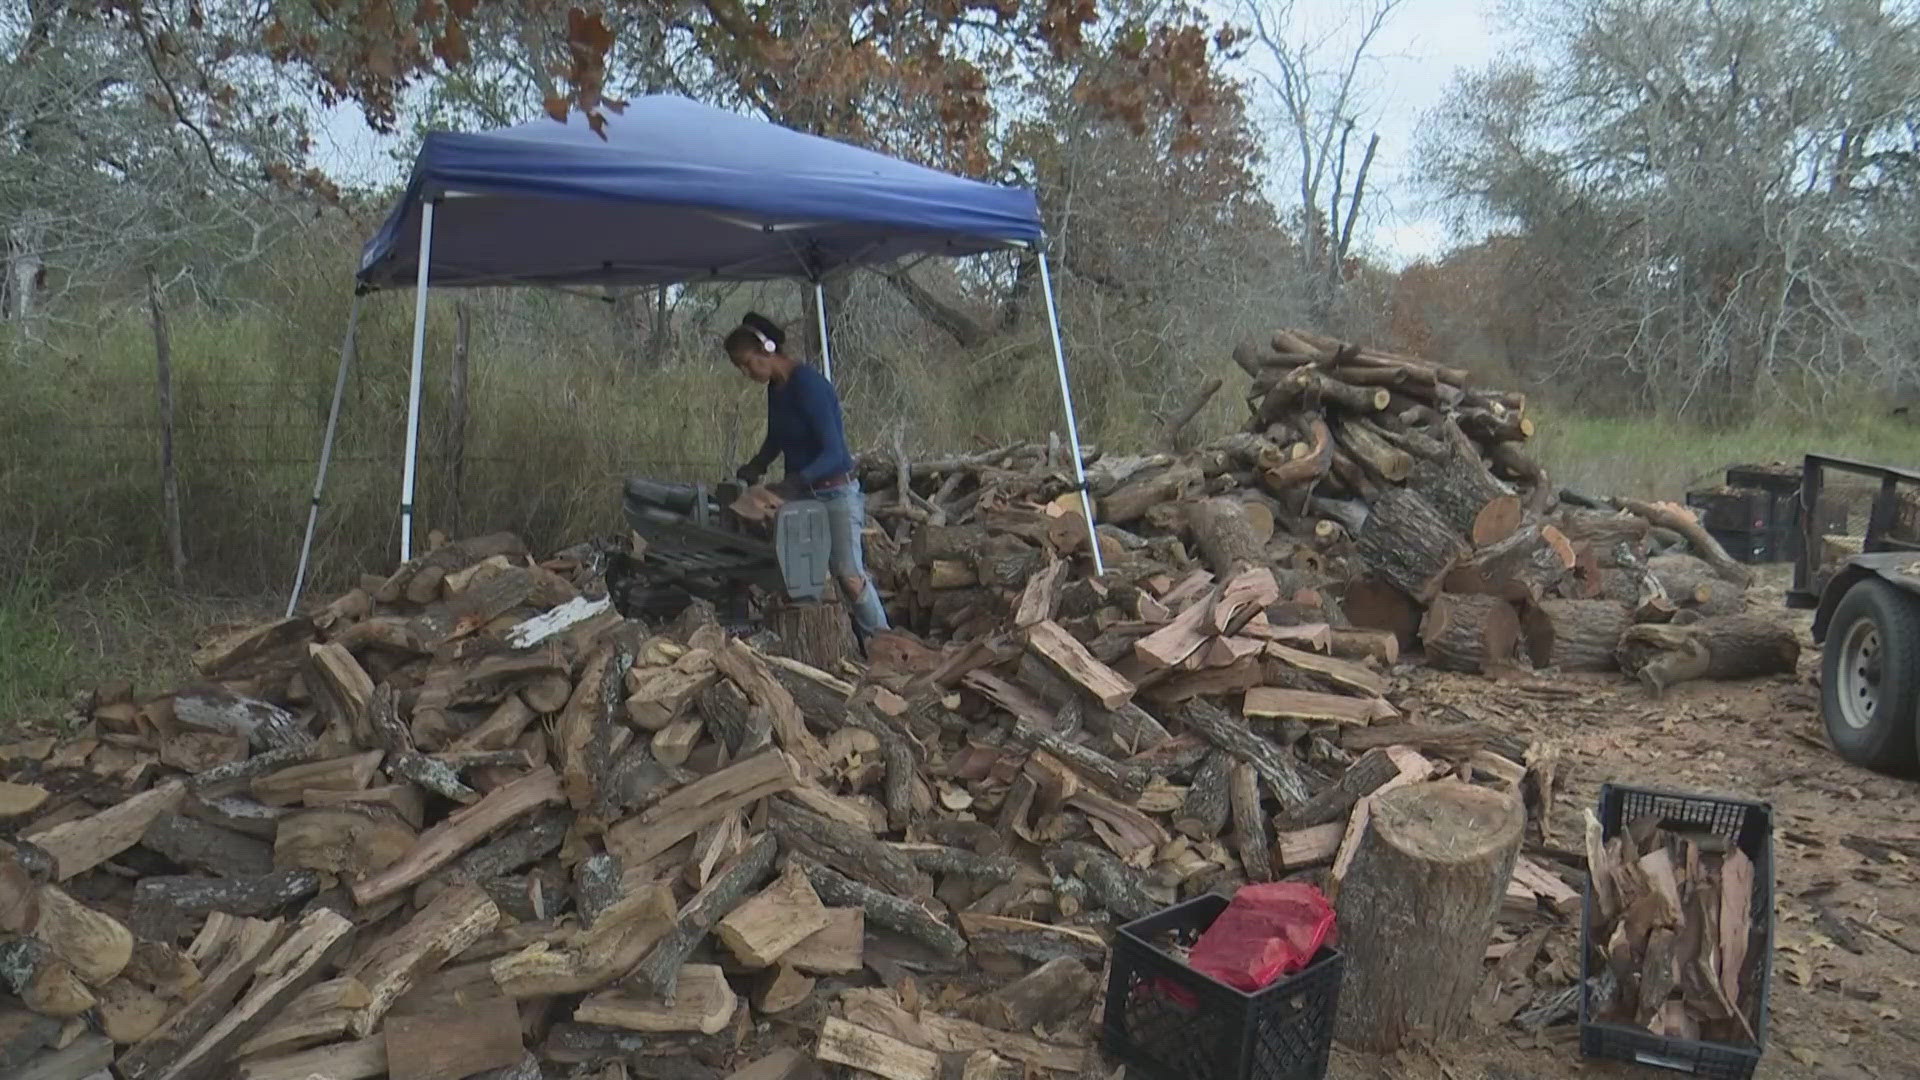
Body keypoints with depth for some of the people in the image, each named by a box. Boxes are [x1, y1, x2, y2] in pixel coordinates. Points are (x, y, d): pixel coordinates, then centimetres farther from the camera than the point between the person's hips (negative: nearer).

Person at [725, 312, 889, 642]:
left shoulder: (807, 383, -20)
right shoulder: (776, 387, 7)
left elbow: (833, 452, -25)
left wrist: (791, 485, -34)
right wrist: (755, 467, 5)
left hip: (834, 492, -9)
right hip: (802, 493, 9)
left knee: (849, 575, -6)